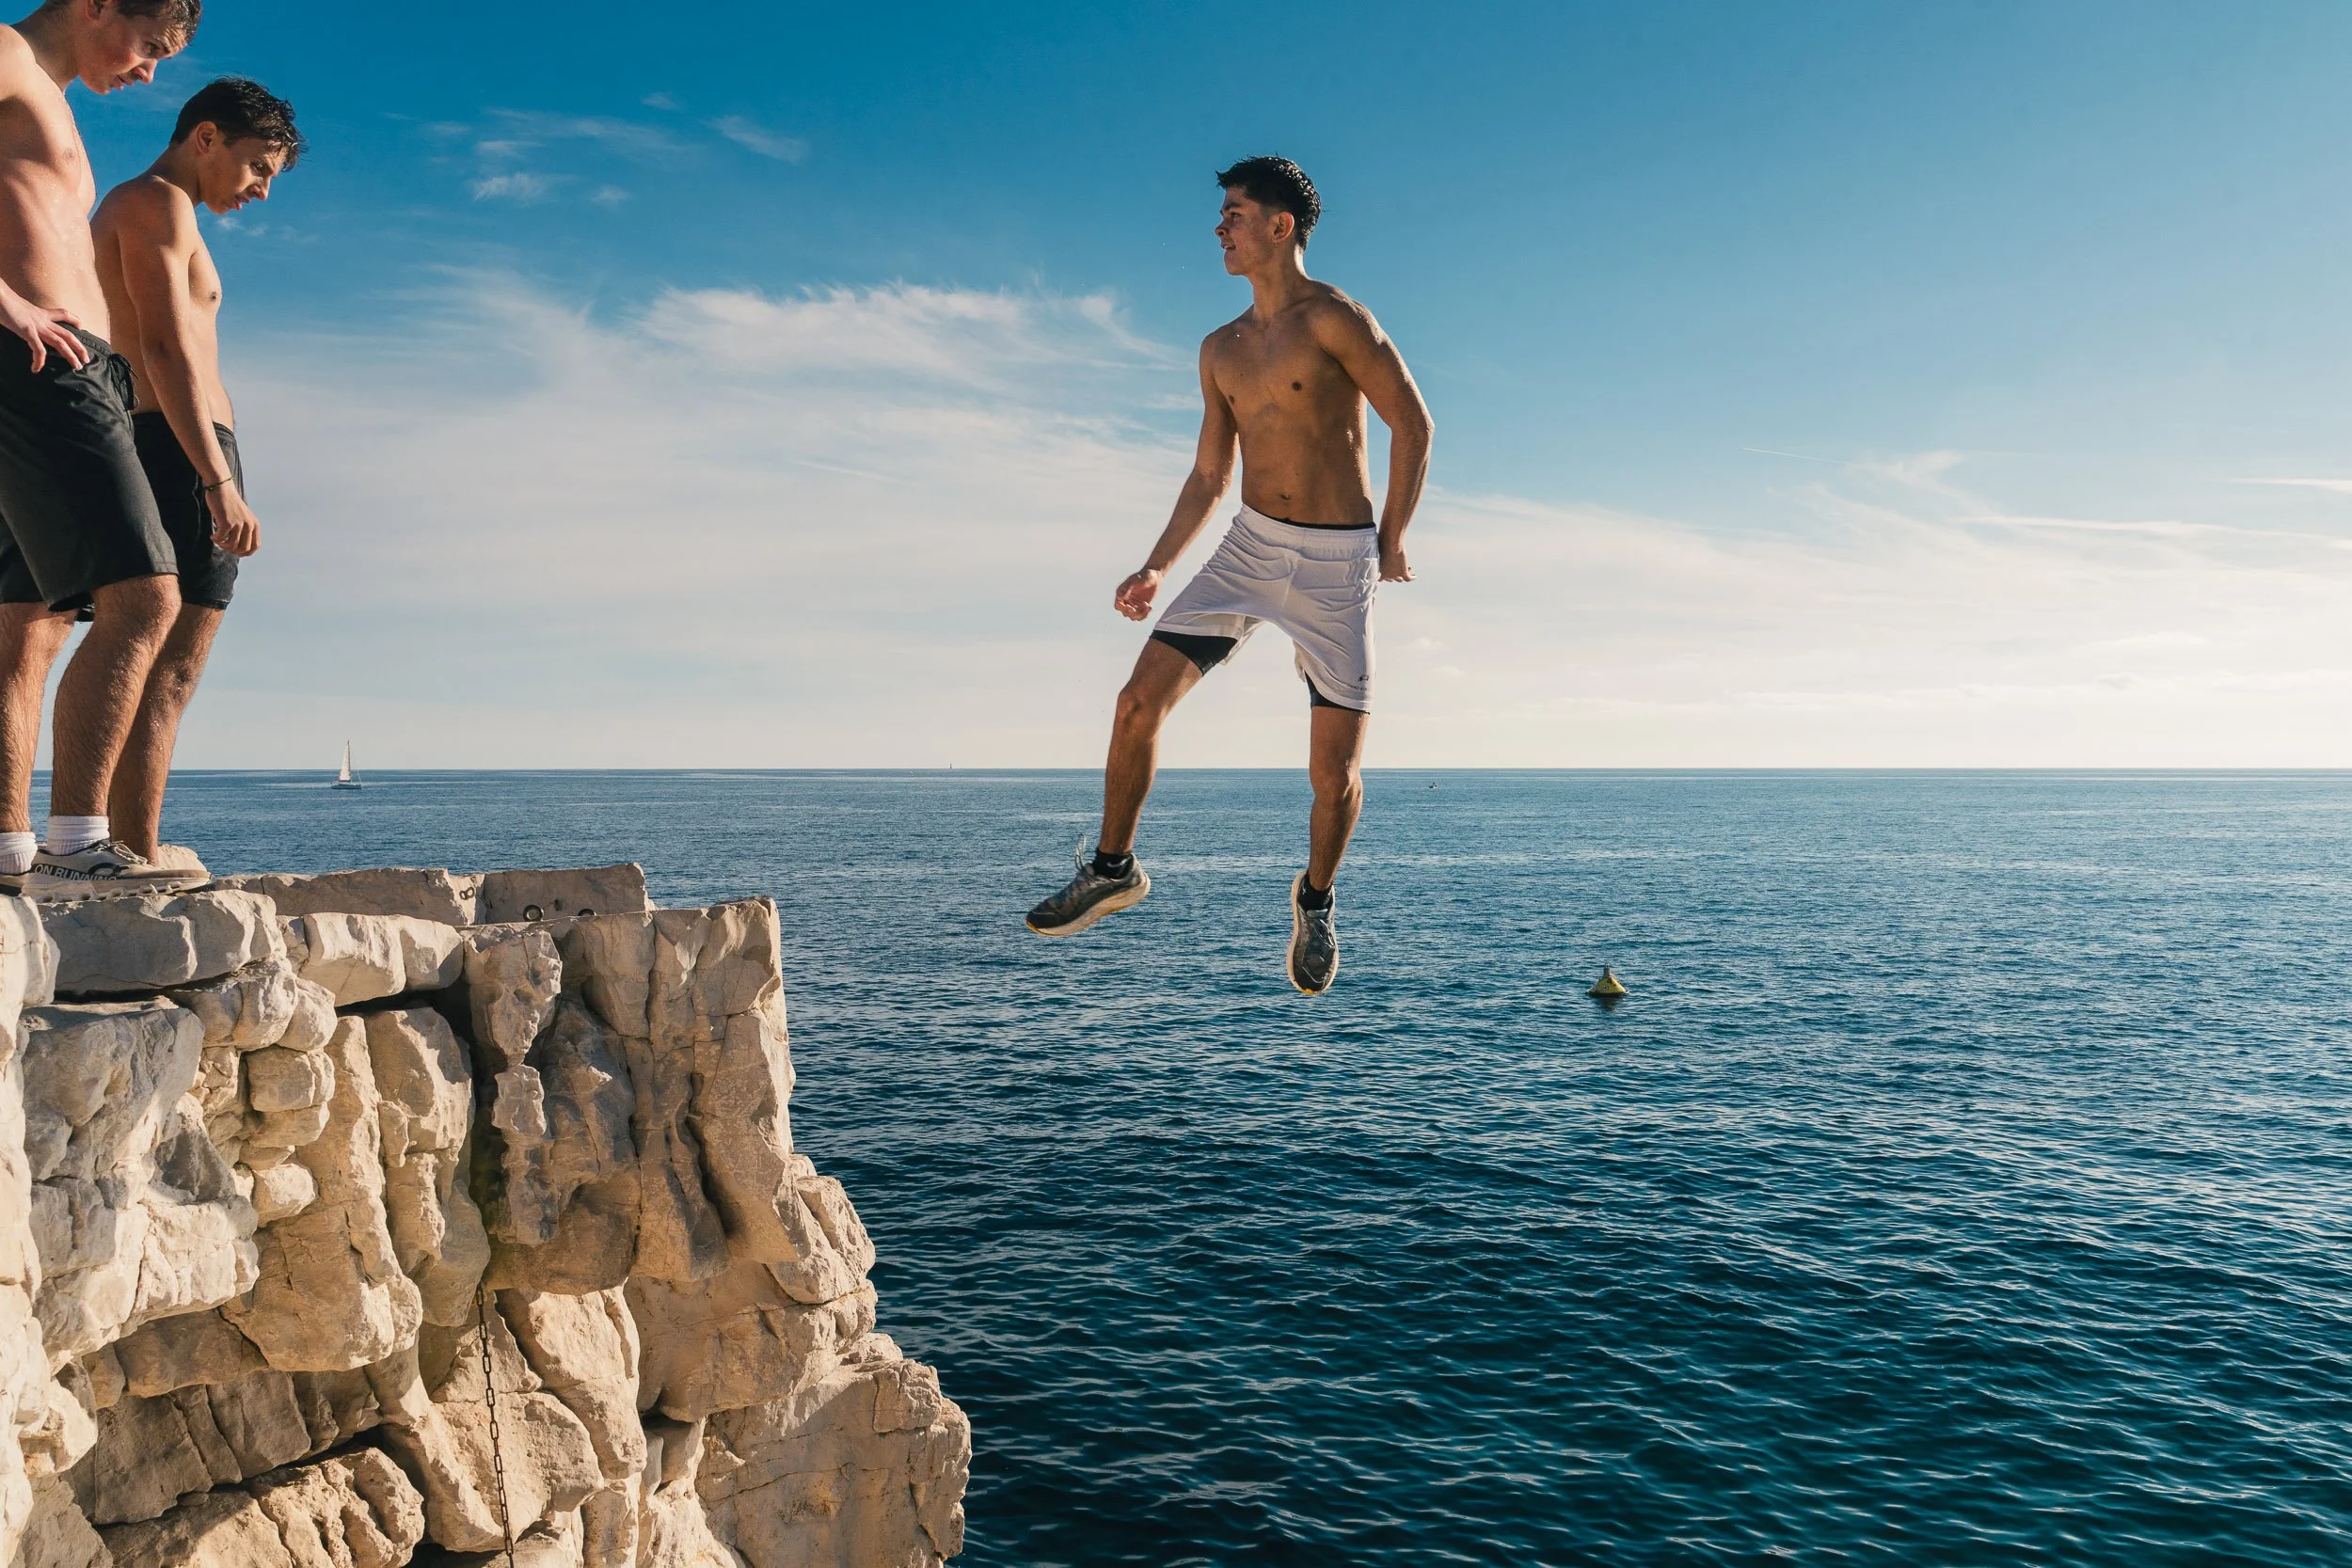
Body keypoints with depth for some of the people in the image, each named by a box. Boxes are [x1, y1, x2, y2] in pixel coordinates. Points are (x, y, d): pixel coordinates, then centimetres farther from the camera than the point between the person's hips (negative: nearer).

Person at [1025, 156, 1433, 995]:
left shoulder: (1334, 318, -9)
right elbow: (1208, 477, 14)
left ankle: (1316, 900, 26)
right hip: (1249, 549, 5)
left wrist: (1392, 540, -4)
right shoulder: (1222, 349, 11)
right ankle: (1112, 869, 12)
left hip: (1336, 564, -5)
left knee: (1336, 773, -3)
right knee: (1138, 703, -8)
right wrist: (1155, 569, 6)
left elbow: (1412, 423, -6)